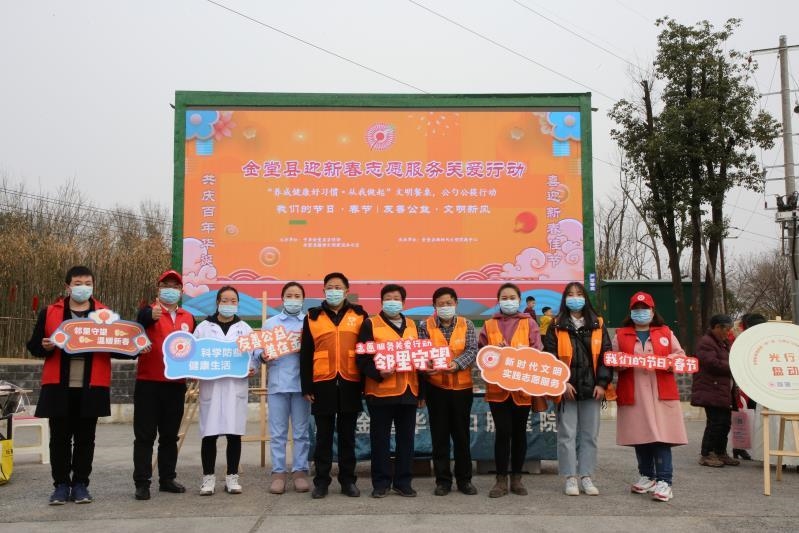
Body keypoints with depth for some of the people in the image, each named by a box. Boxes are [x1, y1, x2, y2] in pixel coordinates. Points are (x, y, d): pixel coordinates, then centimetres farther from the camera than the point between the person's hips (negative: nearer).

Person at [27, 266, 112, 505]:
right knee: (60, 438, 5)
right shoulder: (50, 312, 7)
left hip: (91, 386, 0)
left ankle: (80, 485, 16)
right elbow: (33, 346, 7)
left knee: (85, 438, 6)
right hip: (59, 385, 0)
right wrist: (45, 347, -13)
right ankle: (61, 485, 16)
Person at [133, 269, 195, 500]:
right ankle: (142, 482, 6)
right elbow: (140, 320, -28)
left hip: (176, 384, 4)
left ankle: (167, 478, 22)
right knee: (145, 435, 1)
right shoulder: (148, 312, -3)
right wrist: (152, 315, -50)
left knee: (170, 435, 12)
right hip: (148, 383, -4)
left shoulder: (188, 318, 11)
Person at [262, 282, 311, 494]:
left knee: (301, 432, 5)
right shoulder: (270, 323, 11)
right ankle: (278, 473, 9)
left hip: (301, 383, 0)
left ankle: (300, 471, 13)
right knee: (277, 433, 3)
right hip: (277, 383, 1)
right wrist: (262, 356, -16)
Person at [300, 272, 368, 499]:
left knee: (347, 435, 9)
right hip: (322, 384, 0)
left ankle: (348, 480, 18)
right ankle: (321, 481, 15)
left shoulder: (359, 315, 6)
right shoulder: (313, 317, 6)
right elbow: (306, 355, 5)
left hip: (350, 384, 0)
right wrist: (307, 386, 0)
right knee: (324, 436, 7)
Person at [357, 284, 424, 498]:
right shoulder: (370, 324, 1)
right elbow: (362, 358, -5)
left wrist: (421, 392, 14)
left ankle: (403, 482, 18)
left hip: (408, 391, 4)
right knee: (380, 439, 2)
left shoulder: (411, 325, 15)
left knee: (406, 438, 8)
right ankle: (381, 483, 12)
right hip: (381, 391, -4)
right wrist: (378, 373, -22)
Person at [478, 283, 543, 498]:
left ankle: (516, 478, 20)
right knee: (502, 432, -3)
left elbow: (537, 352, -2)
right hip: (497, 387, 0)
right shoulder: (489, 325, 10)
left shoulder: (529, 323, 6)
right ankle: (501, 479, 6)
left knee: (519, 432, 9)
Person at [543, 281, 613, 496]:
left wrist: (602, 383, -4)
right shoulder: (557, 326, 2)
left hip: (592, 389, 2)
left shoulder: (597, 325, 8)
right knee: (567, 434, 1)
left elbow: (606, 355, 5)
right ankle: (570, 478, 10)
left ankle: (587, 477, 16)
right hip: (567, 390, -2)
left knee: (589, 435, 7)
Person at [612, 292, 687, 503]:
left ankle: (664, 481, -7)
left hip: (661, 393, -1)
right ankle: (647, 476, 20)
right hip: (633, 394, 1)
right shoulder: (621, 335, 11)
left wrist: (664, 361, -11)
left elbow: (680, 356, 8)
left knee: (661, 436, -8)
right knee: (639, 436, 6)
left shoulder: (665, 332, 13)